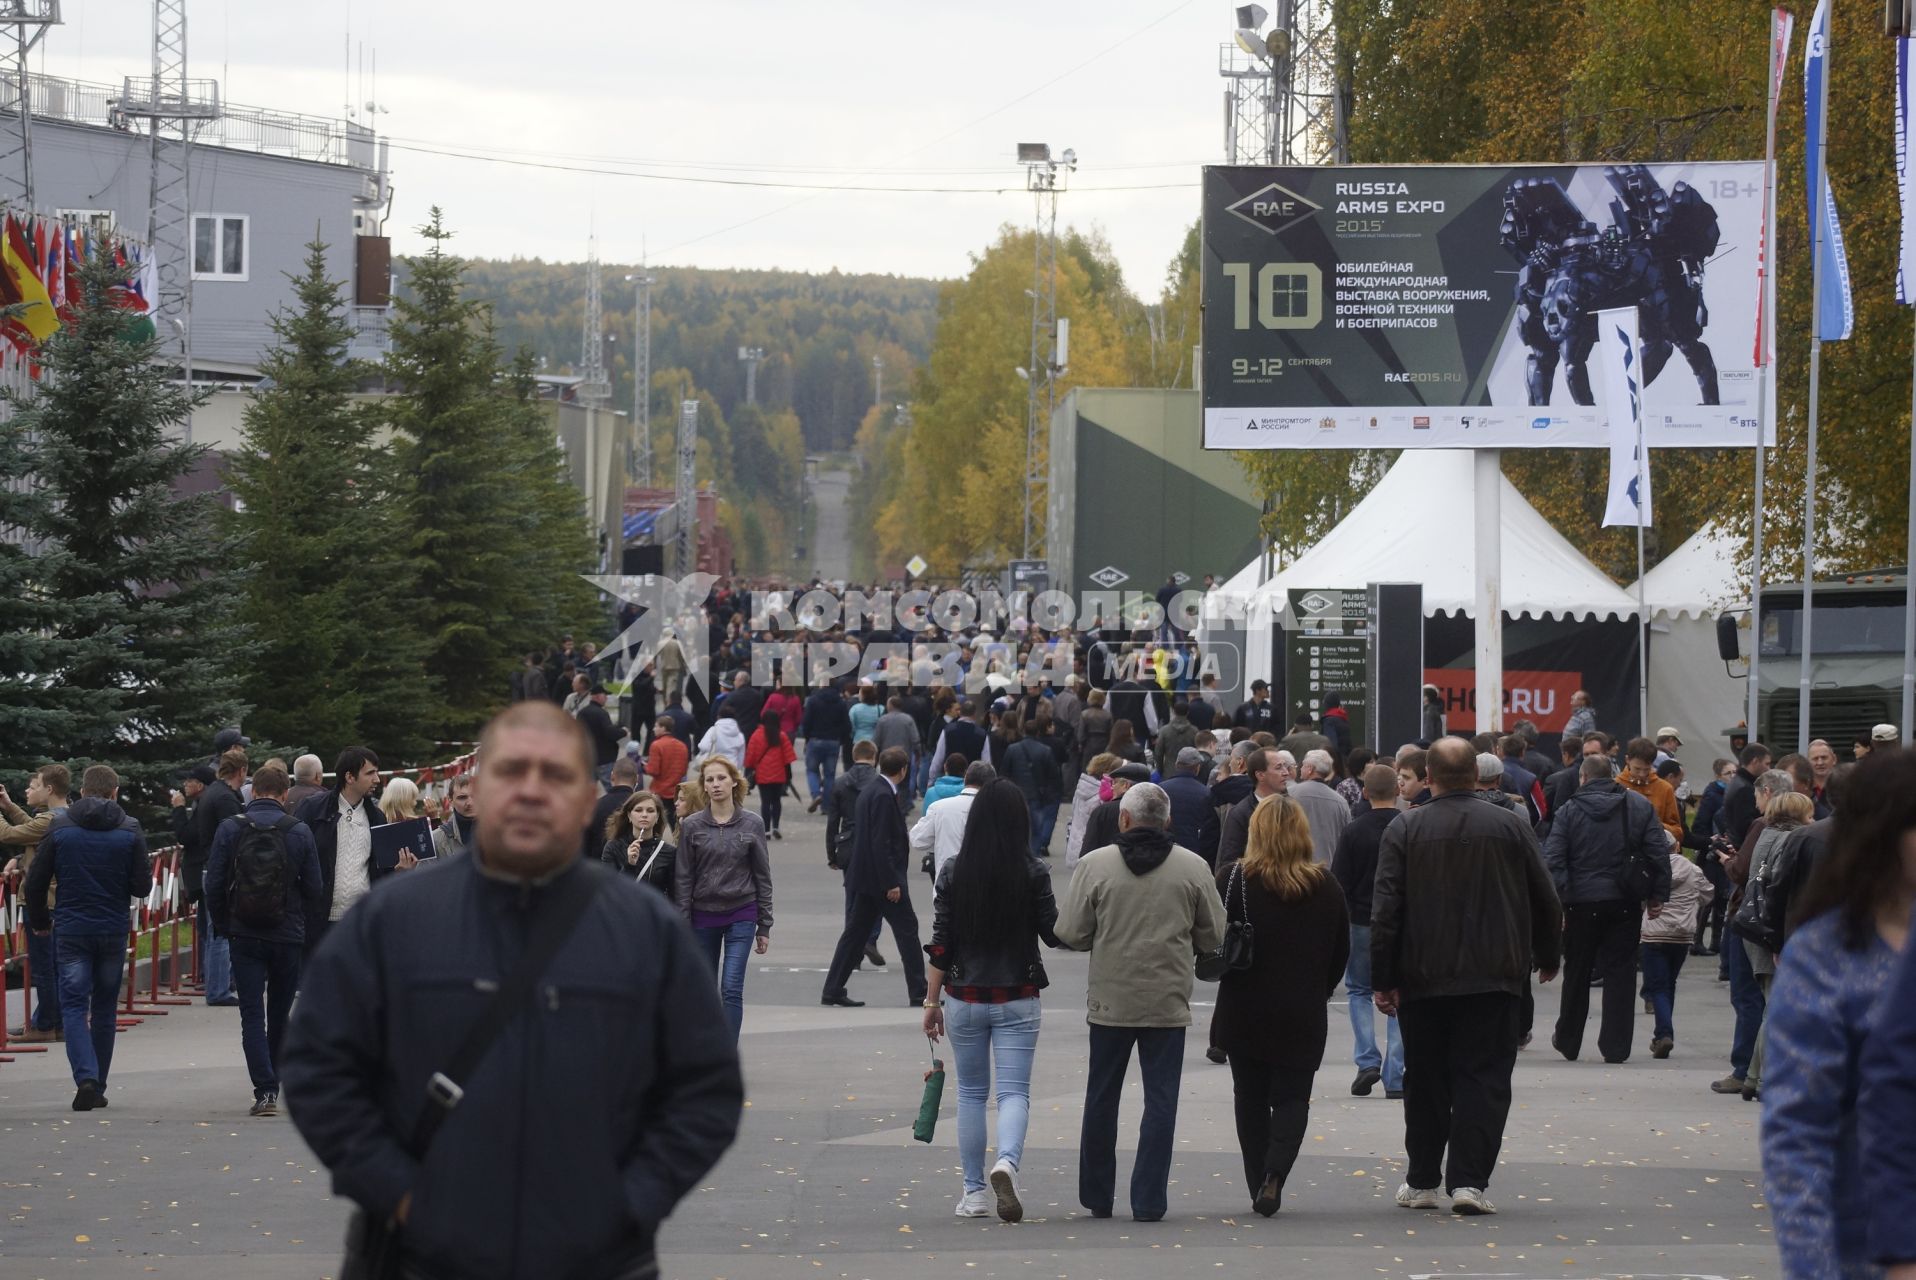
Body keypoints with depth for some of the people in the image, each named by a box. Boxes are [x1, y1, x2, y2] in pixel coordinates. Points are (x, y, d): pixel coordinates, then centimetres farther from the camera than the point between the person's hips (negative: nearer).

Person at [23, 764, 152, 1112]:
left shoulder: (60, 827, -3)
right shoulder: (129, 831, -3)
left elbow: (36, 881, -1)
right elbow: (142, 886, -4)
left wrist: (40, 921, 14)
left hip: (72, 930, -1)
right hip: (113, 931, 1)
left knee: (73, 1005, -1)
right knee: (104, 1009, 12)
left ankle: (85, 1078, -21)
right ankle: (97, 1087, 16)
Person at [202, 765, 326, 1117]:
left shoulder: (230, 829, -3)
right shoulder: (299, 832, -2)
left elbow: (214, 884, -3)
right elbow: (315, 889, 0)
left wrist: (222, 926, 11)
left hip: (244, 936, -1)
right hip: (288, 936, 1)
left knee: (252, 1014, -2)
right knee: (280, 1013, 15)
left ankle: (265, 1091, -13)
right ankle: (273, 1083, 25)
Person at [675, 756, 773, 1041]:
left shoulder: (752, 824, 0)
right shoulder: (691, 826, 0)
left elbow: (762, 876, 4)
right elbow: (683, 878, 1)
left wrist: (764, 926, 3)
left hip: (741, 915, -1)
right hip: (703, 916, 1)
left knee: (731, 989, -11)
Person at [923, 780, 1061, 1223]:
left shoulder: (953, 872, -4)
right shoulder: (1034, 873, -9)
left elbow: (940, 945, -2)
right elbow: (1053, 933, -4)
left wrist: (931, 1002, 5)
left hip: (964, 998, 2)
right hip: (1017, 1000, -2)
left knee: (971, 1093, 15)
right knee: (1014, 1091, 0)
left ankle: (974, 1191, 16)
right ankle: (1007, 1162, -28)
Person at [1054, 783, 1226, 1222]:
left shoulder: (1094, 864, -6)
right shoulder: (1193, 868, -3)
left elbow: (1070, 933, -5)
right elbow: (1214, 935, 3)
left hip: (1110, 1000, 0)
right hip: (1168, 1002, 0)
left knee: (1102, 1098, 13)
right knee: (1160, 1099, 4)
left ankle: (1097, 1197, 21)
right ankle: (1149, 1200, 0)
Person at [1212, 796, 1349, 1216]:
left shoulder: (1234, 880, -10)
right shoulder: (1326, 886, 0)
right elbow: (1341, 951, 7)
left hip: (1244, 1010, -1)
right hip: (1303, 1016, 1)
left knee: (1251, 1099, 10)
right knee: (1292, 1097, 8)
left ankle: (1259, 1185, 11)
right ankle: (1275, 1175, -13)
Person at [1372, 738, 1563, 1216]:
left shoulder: (1404, 830, -2)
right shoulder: (1511, 827, 0)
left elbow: (1385, 910, -6)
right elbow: (1545, 902, 7)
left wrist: (1384, 979, -2)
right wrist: (1547, 958, 22)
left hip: (1423, 979, 0)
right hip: (1495, 977, 0)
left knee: (1426, 1081, 12)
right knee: (1483, 1079, 0)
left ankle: (1422, 1181, 18)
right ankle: (1469, 1180, -11)